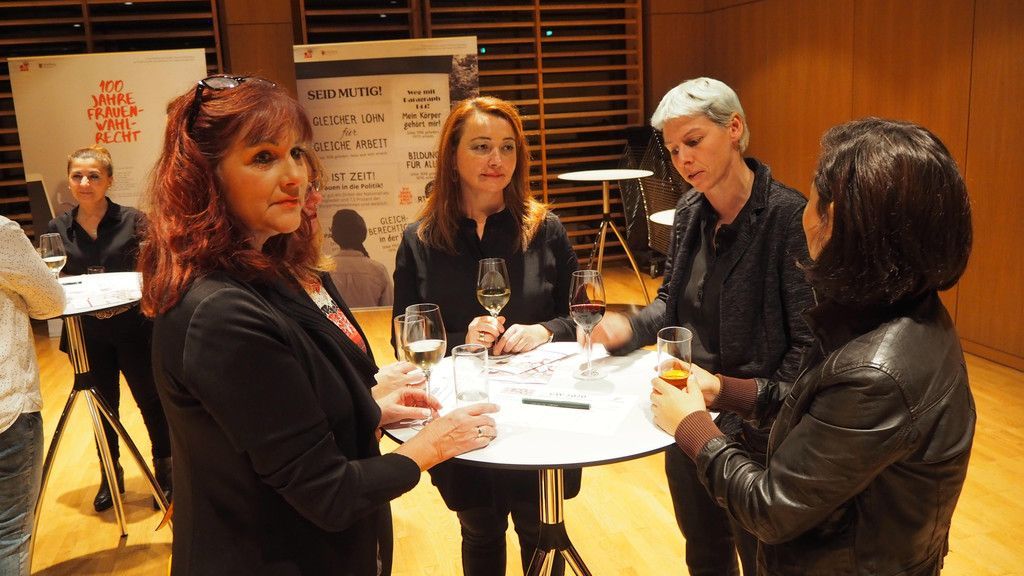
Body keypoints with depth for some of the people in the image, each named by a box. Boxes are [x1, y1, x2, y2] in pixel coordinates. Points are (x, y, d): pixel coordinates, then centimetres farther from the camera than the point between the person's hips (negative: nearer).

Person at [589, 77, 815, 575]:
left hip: (754, 437, -6)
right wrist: (631, 328, -9)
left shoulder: (789, 216, -21)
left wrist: (749, 412, -23)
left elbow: (808, 344, -21)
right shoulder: (689, 212, 0)